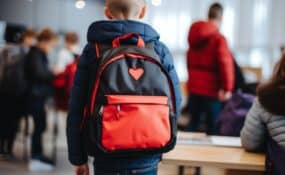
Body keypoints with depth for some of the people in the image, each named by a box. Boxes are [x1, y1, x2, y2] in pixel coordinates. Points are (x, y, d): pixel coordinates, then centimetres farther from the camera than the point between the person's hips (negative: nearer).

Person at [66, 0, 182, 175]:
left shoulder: (92, 51, -5)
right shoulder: (160, 50, -4)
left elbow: (77, 110, -5)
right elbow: (174, 102, -1)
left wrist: (78, 158, 3)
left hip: (107, 158, 0)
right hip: (146, 160, 1)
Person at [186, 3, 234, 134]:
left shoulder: (195, 36, 10)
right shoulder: (218, 38, -14)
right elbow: (225, 64, -21)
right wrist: (227, 88, -16)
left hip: (194, 88, 7)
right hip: (211, 90, -7)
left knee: (193, 122, 14)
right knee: (212, 126, 1)